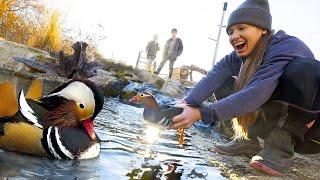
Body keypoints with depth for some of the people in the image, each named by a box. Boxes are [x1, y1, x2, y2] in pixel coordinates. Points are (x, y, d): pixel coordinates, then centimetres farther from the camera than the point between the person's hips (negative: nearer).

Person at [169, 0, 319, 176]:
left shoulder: (287, 47, -25)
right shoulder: (241, 55, -4)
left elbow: (256, 93, -37)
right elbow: (214, 77, -20)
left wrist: (201, 113, -43)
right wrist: (187, 105, -38)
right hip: (276, 119, 6)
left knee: (305, 68, -33)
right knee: (224, 83, -6)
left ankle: (279, 149, -23)